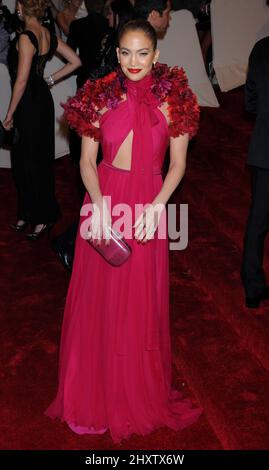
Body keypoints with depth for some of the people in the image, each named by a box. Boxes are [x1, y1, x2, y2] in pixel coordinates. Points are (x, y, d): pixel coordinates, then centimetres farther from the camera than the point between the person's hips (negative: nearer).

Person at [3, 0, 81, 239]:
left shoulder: (25, 37, -19)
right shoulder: (48, 35, 5)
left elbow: (21, 80, -19)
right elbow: (75, 61, 11)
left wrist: (10, 114, -12)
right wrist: (51, 79, 10)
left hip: (29, 105, -9)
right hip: (43, 100, 9)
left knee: (30, 160, 3)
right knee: (38, 159, 15)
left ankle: (43, 217, 14)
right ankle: (29, 213, 28)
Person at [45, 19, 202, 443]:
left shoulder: (173, 98, 0)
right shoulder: (100, 96, 2)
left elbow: (178, 164, 1)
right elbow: (86, 160, 1)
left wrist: (157, 205, -13)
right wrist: (99, 202, -15)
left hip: (149, 204, -1)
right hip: (104, 199, 1)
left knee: (143, 302, 6)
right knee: (98, 298, 6)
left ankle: (142, 393, 27)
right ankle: (97, 391, 25)